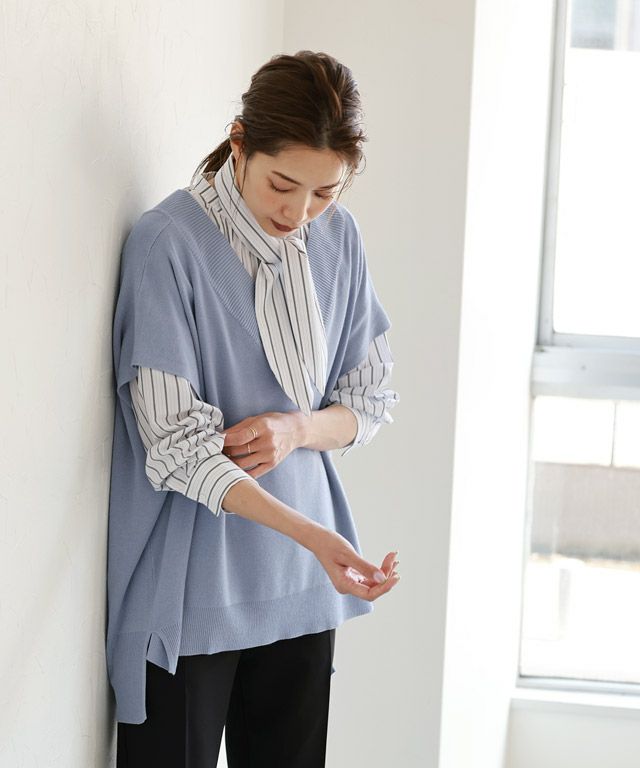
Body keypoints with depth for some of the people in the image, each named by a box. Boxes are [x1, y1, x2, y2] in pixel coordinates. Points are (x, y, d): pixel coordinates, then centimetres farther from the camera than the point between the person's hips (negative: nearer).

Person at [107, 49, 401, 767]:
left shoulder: (338, 237, 2)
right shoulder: (165, 242, -15)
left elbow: (371, 398, 10)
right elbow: (176, 443, -18)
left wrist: (298, 428, -13)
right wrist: (312, 534, -29)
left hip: (298, 586, 5)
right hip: (189, 591, -5)